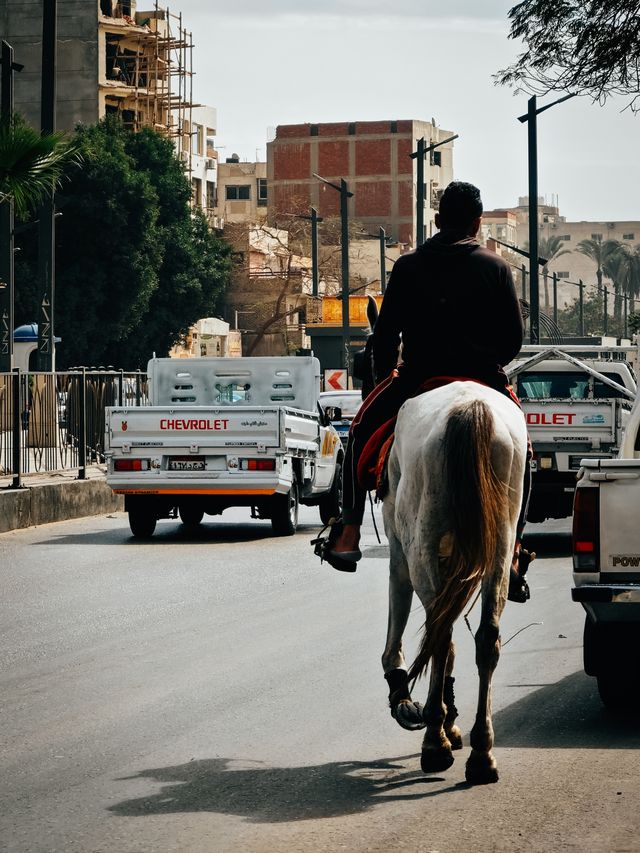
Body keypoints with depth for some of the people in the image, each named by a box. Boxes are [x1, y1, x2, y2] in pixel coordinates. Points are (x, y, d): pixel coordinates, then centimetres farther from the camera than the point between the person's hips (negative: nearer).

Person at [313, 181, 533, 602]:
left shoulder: (408, 266, 3)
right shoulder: (496, 267, 2)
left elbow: (385, 334, 2)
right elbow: (515, 338, 1)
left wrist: (385, 378, 18)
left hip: (418, 378, 0)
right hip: (483, 381, 0)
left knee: (361, 436, 23)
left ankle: (349, 536, 13)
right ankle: (512, 558, 10)